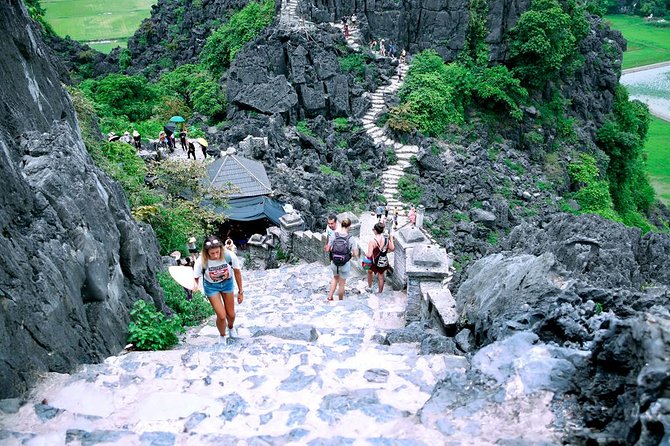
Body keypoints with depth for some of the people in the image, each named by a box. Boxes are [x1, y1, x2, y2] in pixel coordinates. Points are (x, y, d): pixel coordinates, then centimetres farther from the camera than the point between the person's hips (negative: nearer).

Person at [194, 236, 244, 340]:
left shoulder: (229, 256, -32)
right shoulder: (201, 261, -34)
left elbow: (237, 272, -14)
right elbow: (196, 278, -22)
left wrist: (240, 291, -5)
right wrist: (194, 285, -46)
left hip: (227, 283, 2)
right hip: (211, 286, -1)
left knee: (231, 314, 14)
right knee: (221, 316, -4)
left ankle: (231, 327, 52)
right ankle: (222, 336, 29)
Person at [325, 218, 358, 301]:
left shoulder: (334, 235, -13)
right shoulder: (351, 239, -19)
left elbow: (327, 249, -7)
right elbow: (356, 254, -16)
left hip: (334, 263, 2)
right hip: (345, 265, -2)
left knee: (335, 278, 33)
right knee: (341, 284, 19)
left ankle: (330, 297, 31)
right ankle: (340, 301, 38)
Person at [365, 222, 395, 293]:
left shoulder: (372, 241, -28)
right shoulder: (386, 239, -13)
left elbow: (369, 255, -30)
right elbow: (392, 249, -1)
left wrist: (366, 253, -7)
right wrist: (391, 239, 10)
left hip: (374, 262, -3)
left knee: (369, 272, 29)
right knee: (381, 277, 20)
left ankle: (369, 288, 42)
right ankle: (380, 292, 33)